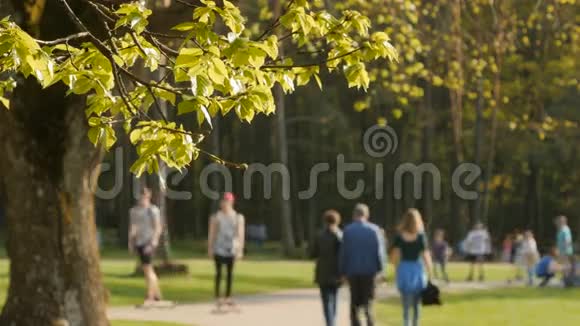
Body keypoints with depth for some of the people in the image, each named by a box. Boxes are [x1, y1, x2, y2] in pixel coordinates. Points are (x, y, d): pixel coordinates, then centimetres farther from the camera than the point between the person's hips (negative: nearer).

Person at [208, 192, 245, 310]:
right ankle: (218, 298, -1)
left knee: (230, 273, 5)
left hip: (232, 249, 2)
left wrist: (240, 250, -5)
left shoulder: (239, 217, 4)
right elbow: (211, 234, 1)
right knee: (219, 273, -3)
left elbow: (241, 234, 1)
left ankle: (228, 297, 11)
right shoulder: (216, 217, 1)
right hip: (219, 249, -2)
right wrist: (210, 249, -2)